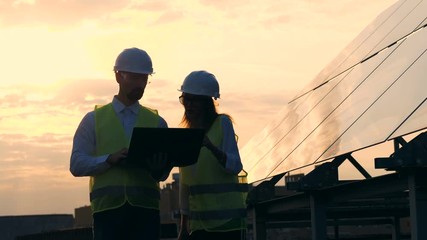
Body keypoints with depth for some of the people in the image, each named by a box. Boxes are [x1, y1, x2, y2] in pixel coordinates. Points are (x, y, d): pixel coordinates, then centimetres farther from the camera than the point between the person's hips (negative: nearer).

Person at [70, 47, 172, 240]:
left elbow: (163, 175, 7)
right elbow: (76, 164, 2)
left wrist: (159, 166, -18)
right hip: (108, 208, -1)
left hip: (145, 209, 1)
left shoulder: (156, 122, 14)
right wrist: (110, 160, -15)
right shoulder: (94, 120, 11)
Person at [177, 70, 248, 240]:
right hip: (199, 223, 5)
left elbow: (235, 166, -13)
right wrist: (183, 225, 16)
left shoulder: (223, 123, -3)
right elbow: (185, 182, 16)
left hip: (228, 220, -5)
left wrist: (210, 146, -30)